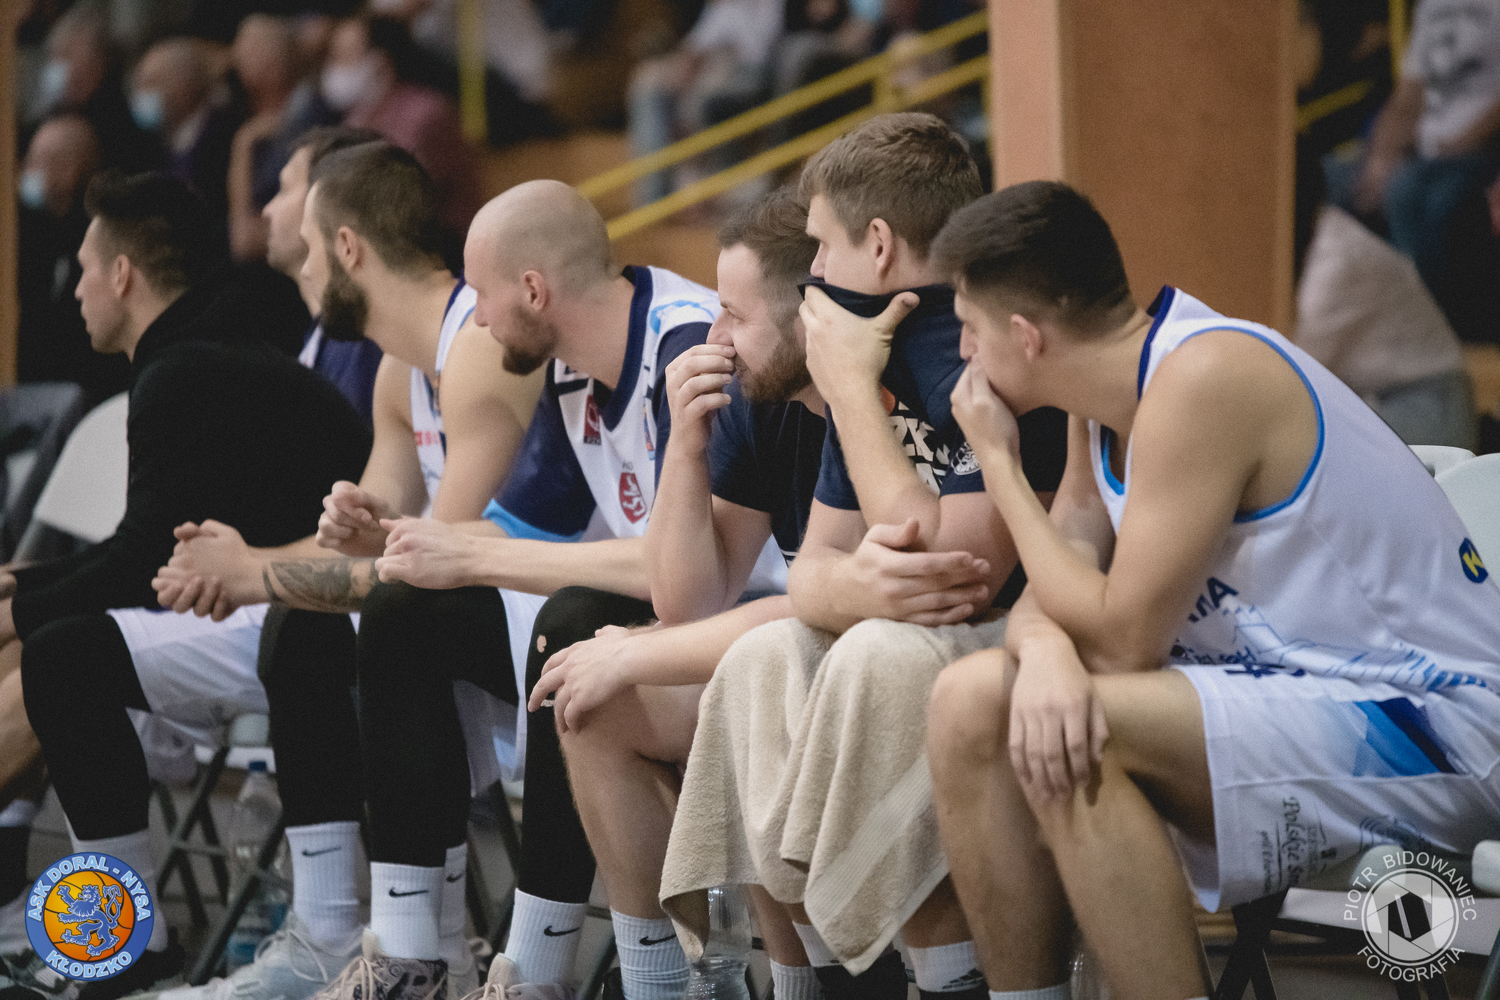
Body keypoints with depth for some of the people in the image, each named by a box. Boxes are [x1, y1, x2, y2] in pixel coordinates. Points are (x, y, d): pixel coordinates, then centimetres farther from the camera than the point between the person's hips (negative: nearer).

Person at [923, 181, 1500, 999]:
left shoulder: (1202, 378, -20)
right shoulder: (1107, 394, 8)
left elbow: (1122, 638, -20)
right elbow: (1057, 591, 6)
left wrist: (997, 463, -10)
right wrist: (1044, 646, -19)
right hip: (1285, 690, 9)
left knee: (1085, 738, -29)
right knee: (972, 700, -3)